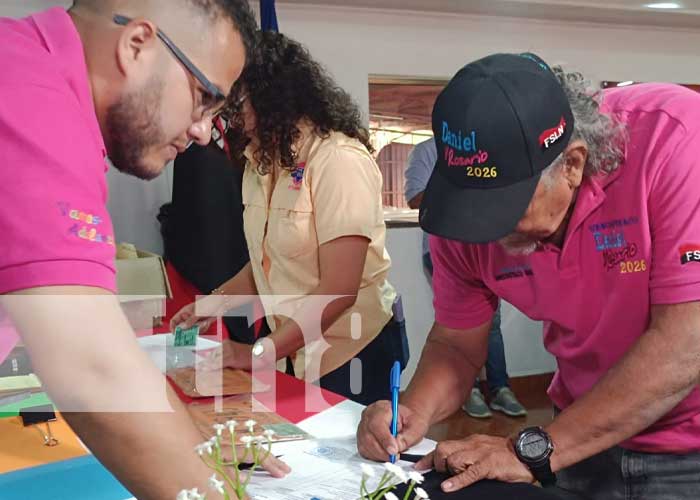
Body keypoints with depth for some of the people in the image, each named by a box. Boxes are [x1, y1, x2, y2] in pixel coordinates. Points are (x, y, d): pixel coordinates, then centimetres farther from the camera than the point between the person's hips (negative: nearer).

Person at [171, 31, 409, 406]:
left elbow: (338, 290, -23)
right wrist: (218, 300, -6)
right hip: (299, 352, 7)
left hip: (354, 351, -7)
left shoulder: (339, 159, -21)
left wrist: (259, 353, -20)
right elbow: (269, 262, 8)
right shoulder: (261, 163, 4)